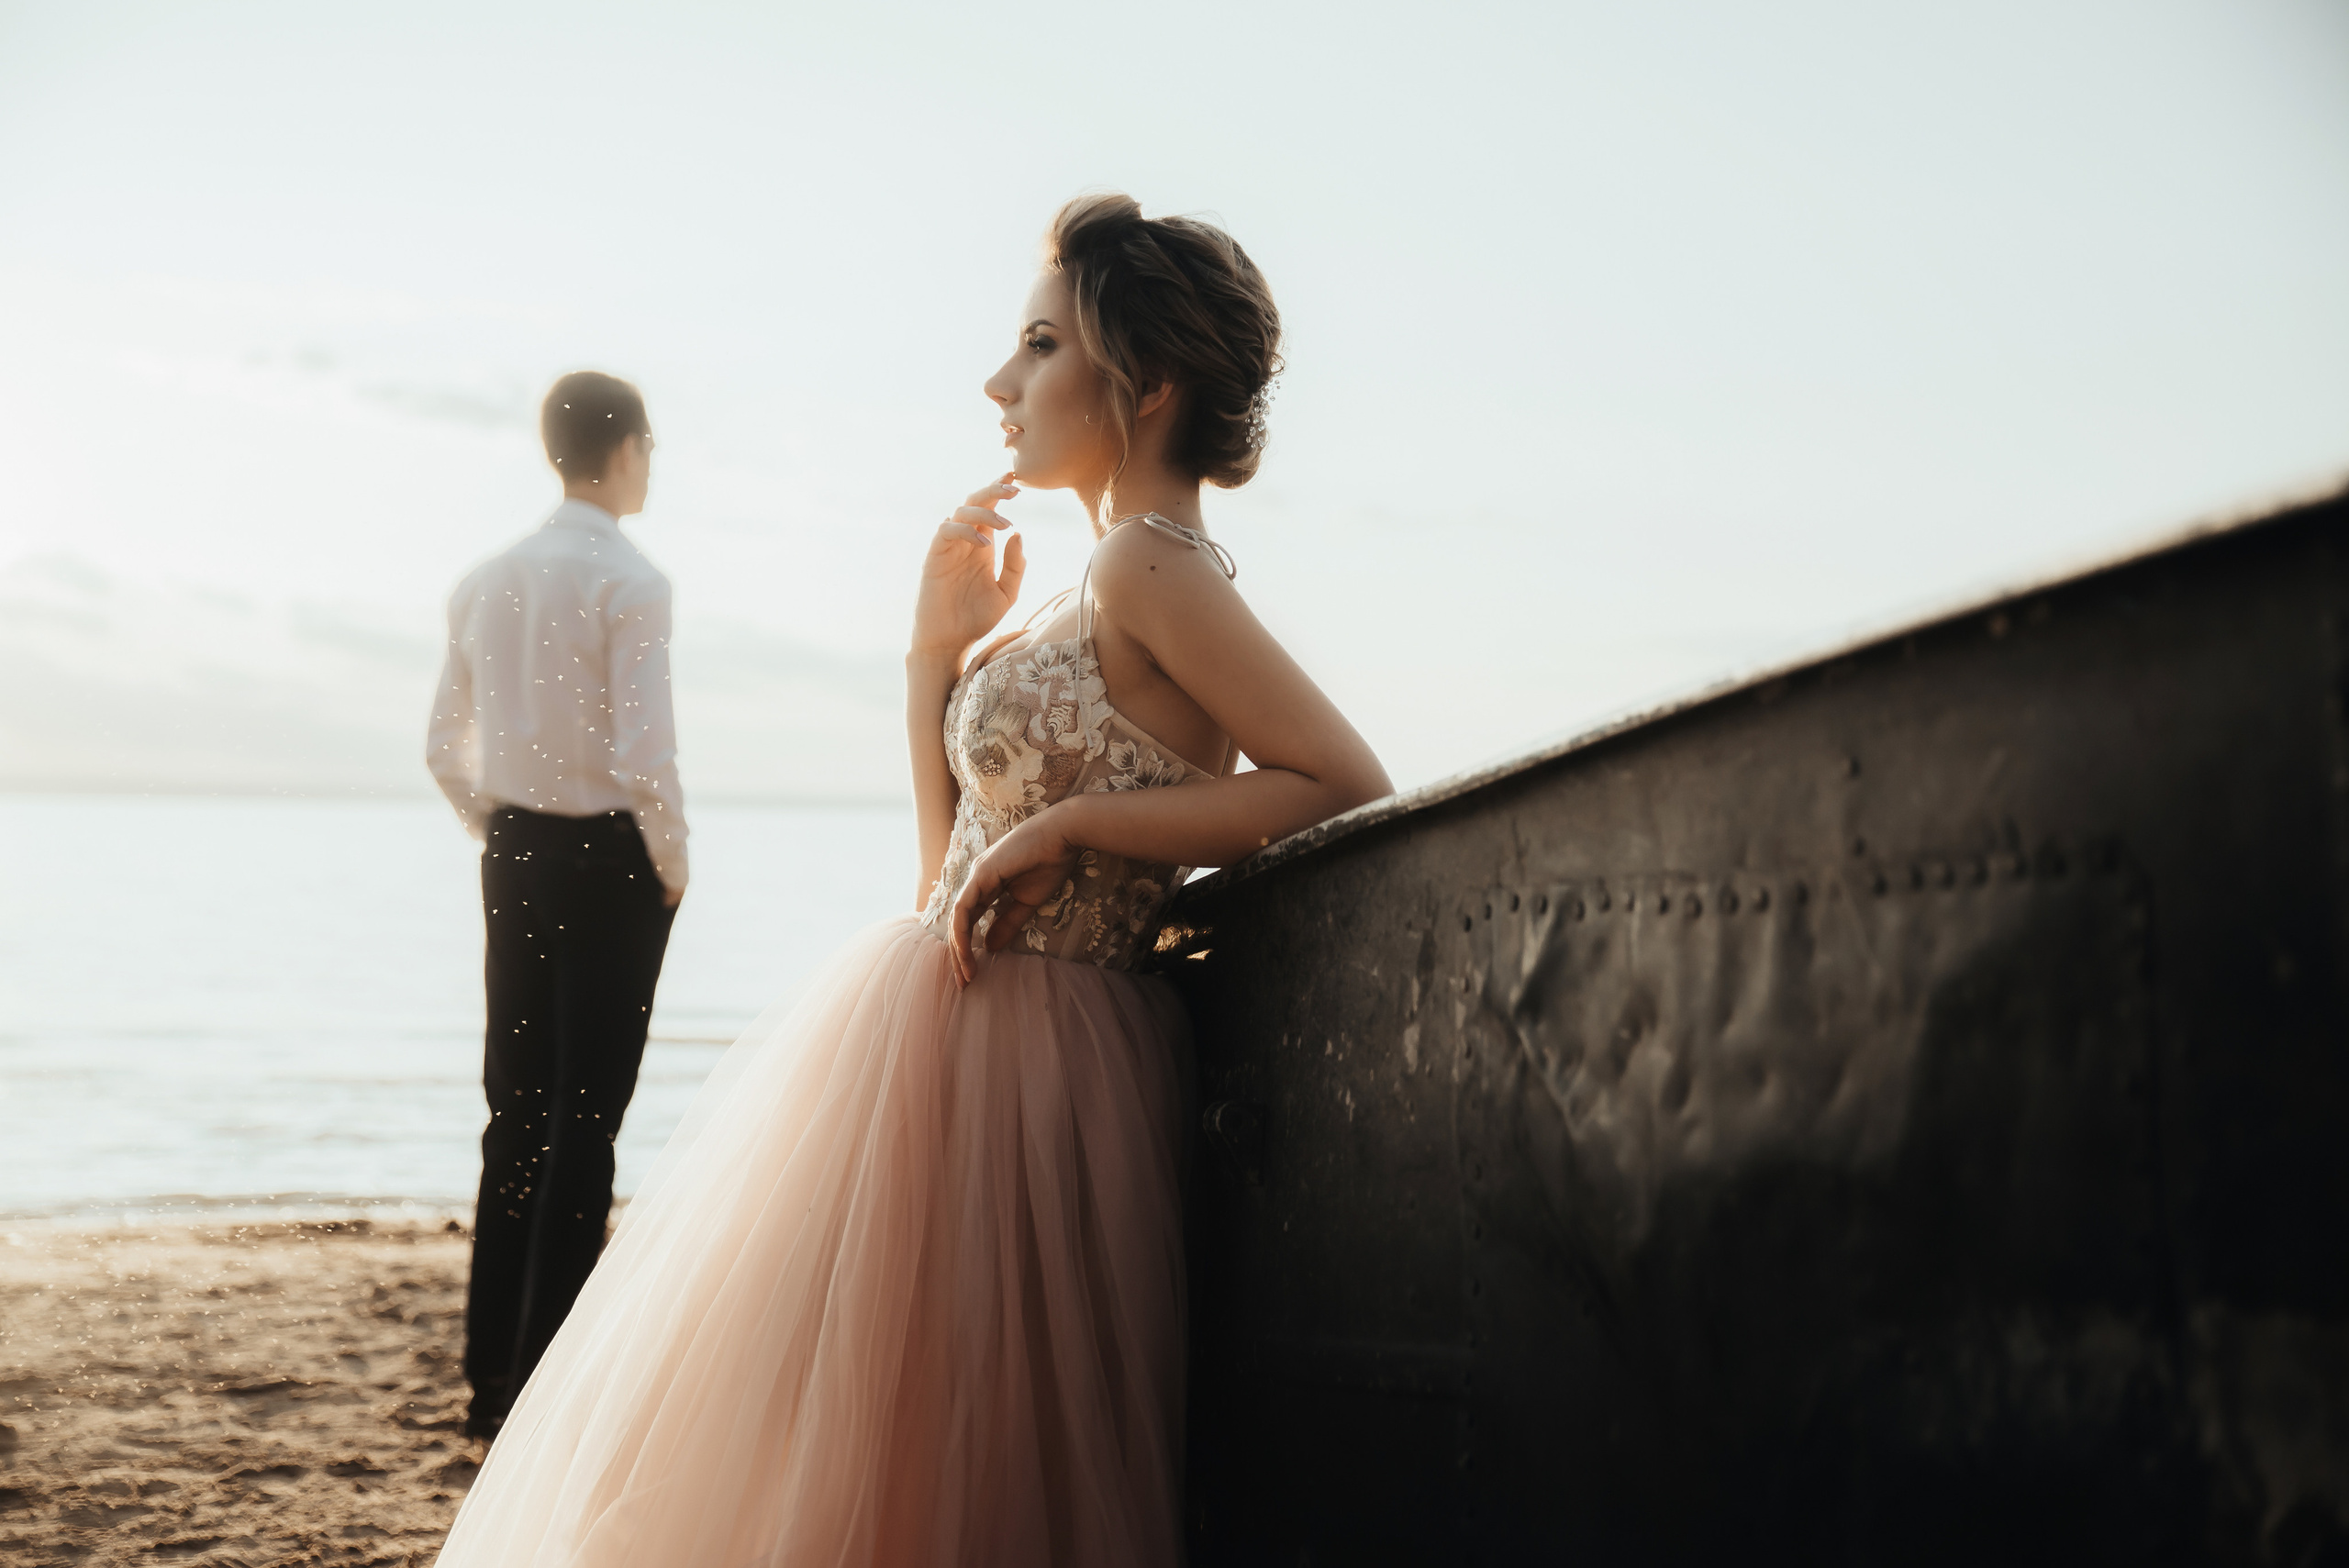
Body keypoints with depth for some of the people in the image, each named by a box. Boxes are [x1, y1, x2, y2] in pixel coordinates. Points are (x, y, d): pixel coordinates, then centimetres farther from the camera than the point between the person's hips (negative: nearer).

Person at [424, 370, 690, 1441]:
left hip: (514, 858, 6)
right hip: (608, 860, -6)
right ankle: (545, 1386, 0)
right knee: (585, 1121, -2)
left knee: (514, 1112, 13)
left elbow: (445, 751, 11)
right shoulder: (629, 581, -13)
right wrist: (672, 864, -5)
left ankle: (491, 1372, 18)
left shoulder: (484, 582, 7)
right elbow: (642, 757, -19)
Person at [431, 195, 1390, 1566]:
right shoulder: (1114, 586, 14)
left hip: (1004, 1060, -10)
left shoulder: (1152, 564, -14)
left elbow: (1349, 785, -20)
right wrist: (941, 646, 8)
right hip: (965, 1033, 10)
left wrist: (1074, 824, -18)